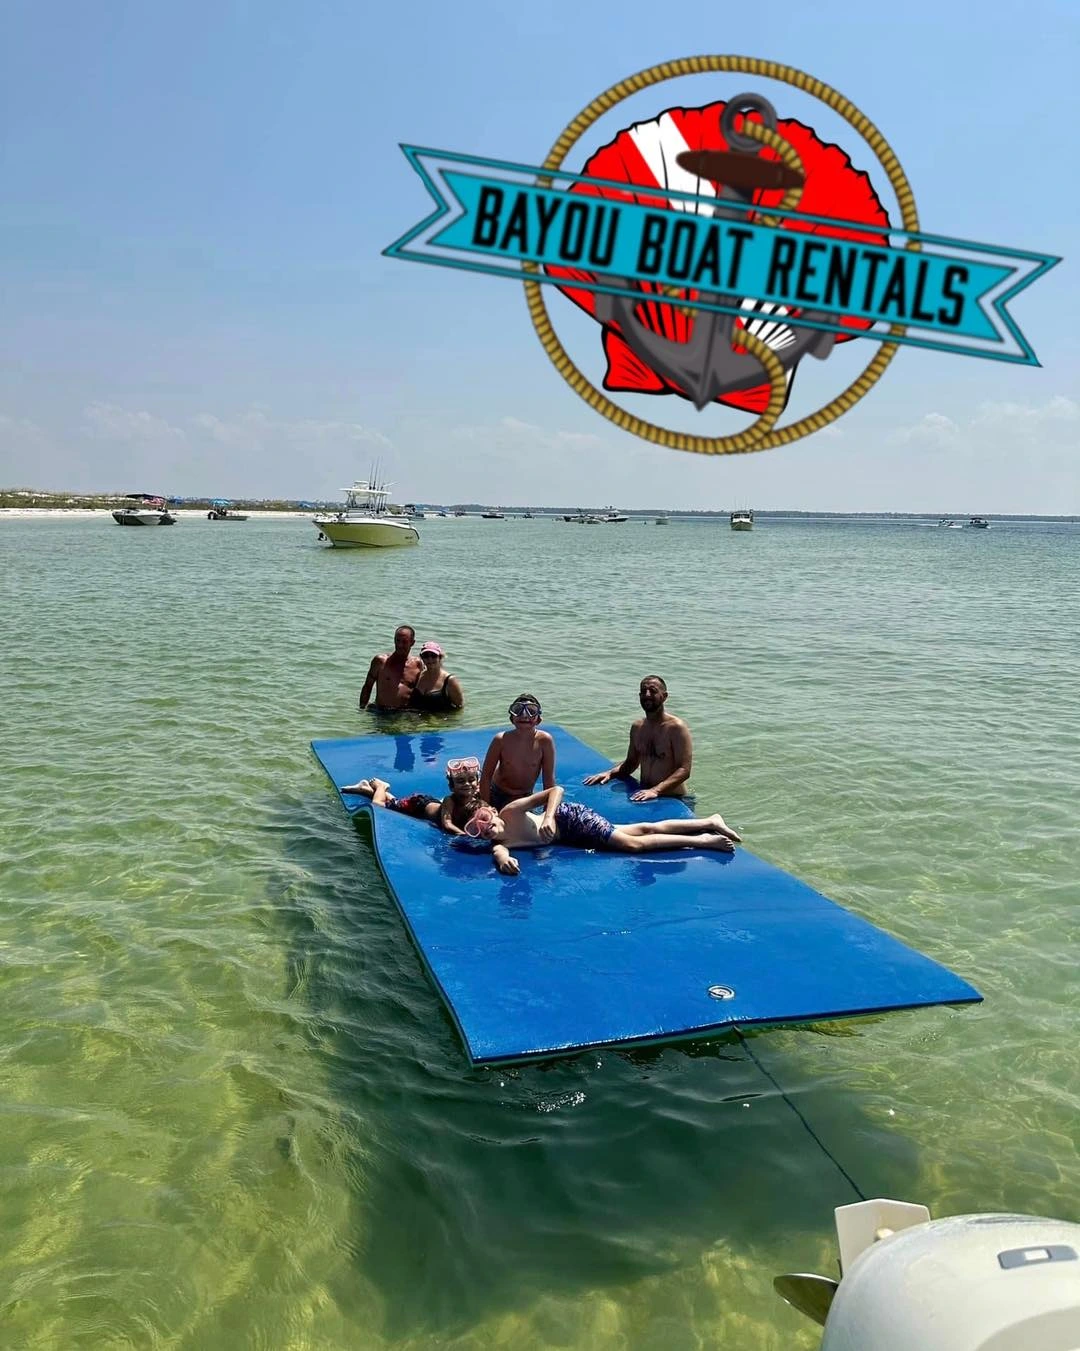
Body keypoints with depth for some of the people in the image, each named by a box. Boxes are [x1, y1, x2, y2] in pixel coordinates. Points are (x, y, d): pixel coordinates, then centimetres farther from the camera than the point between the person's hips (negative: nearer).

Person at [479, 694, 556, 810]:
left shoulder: (545, 740, -23)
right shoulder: (501, 740, -23)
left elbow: (549, 780, -15)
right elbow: (486, 776, -15)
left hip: (525, 797, 1)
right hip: (497, 795, -1)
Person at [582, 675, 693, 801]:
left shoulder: (676, 728, -11)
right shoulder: (637, 727, 10)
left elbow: (684, 770, -17)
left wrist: (656, 790, -29)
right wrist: (609, 773, 3)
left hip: (673, 800, -6)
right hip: (643, 796, 6)